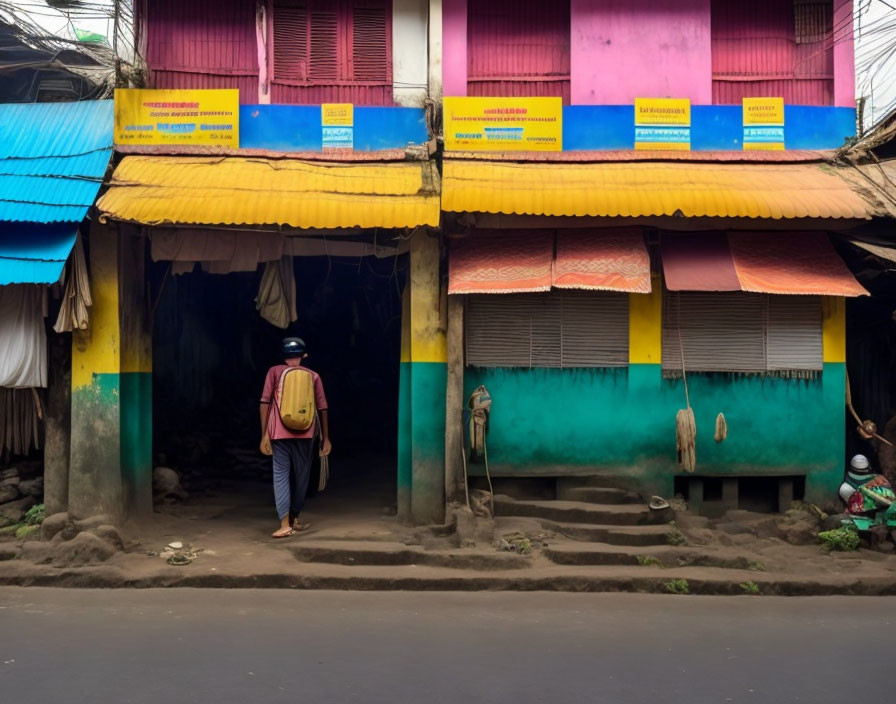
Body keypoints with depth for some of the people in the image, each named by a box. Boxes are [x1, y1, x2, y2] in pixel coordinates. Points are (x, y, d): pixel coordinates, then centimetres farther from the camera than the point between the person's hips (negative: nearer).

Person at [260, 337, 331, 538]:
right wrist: (325, 438, 10)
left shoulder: (274, 372, 6)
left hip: (280, 433, -1)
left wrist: (264, 434, 1)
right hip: (305, 433, 1)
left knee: (281, 475, 1)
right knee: (301, 476, 14)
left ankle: (285, 524, -10)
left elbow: (265, 403, -1)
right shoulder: (313, 376, 9)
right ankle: (295, 519, 23)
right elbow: (322, 408, 7)